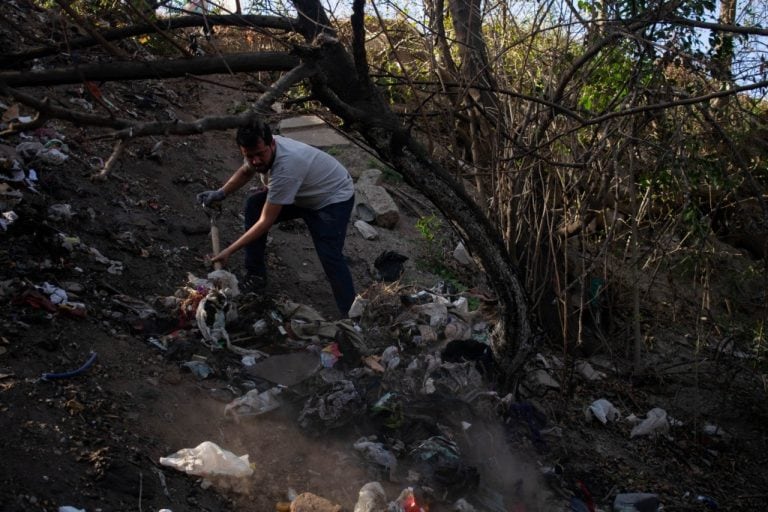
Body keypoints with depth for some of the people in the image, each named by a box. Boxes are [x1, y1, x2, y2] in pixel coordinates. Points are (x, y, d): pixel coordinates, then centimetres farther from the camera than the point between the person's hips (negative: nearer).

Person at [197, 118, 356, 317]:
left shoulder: (286, 167, -41)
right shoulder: (259, 150, -16)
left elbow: (265, 222, -36)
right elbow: (245, 172, 11)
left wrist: (228, 251, -33)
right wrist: (220, 193, -7)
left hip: (334, 197, -9)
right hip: (302, 193, 9)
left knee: (330, 256, -25)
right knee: (254, 204, 2)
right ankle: (256, 275, 13)